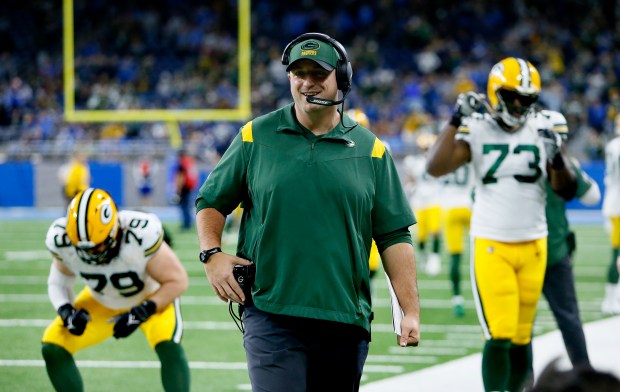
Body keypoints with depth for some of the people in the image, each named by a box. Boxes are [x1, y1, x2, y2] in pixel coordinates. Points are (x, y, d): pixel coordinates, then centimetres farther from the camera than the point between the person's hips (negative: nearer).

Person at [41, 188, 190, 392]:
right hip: (101, 302, 4)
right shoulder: (62, 240, -28)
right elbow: (58, 282, -8)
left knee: (169, 347, -30)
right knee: (52, 347, -9)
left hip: (152, 298, -4)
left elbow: (177, 281, -26)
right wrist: (66, 311, -28)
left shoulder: (140, 235, -40)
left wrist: (140, 314, -34)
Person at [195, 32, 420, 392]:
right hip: (272, 316, -2)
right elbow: (212, 201, 14)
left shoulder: (370, 150, 8)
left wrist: (411, 311, 0)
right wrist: (212, 254, -4)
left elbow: (394, 236, 7)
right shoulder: (256, 136, 6)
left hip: (347, 320, 2)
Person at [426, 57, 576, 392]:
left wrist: (557, 158, -15)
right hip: (491, 246, -3)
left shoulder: (542, 132, 3)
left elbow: (566, 189, 4)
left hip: (533, 246, 3)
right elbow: (435, 168, -15)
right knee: (499, 336, -12)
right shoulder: (478, 132, -4)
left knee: (522, 337, 8)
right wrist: (456, 121, -21)